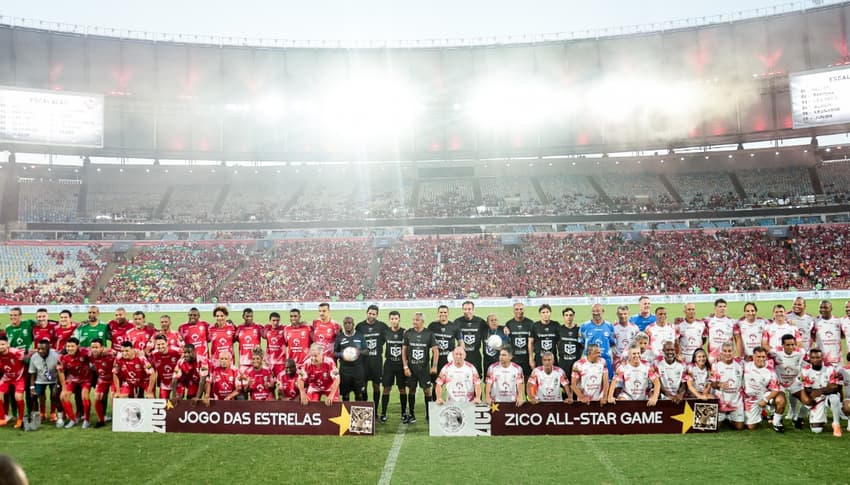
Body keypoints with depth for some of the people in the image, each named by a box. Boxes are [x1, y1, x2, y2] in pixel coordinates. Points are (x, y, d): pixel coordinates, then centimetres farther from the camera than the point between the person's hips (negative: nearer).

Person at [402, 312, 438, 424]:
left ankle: (429, 414, 10)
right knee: (411, 390, 8)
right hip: (411, 367, 1)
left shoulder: (429, 334, -3)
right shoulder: (408, 333, 1)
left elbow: (435, 350, -2)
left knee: (427, 390, 0)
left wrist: (434, 366, -9)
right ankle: (411, 415, 17)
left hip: (424, 367, -1)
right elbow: (404, 350, 3)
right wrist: (405, 367, -2)